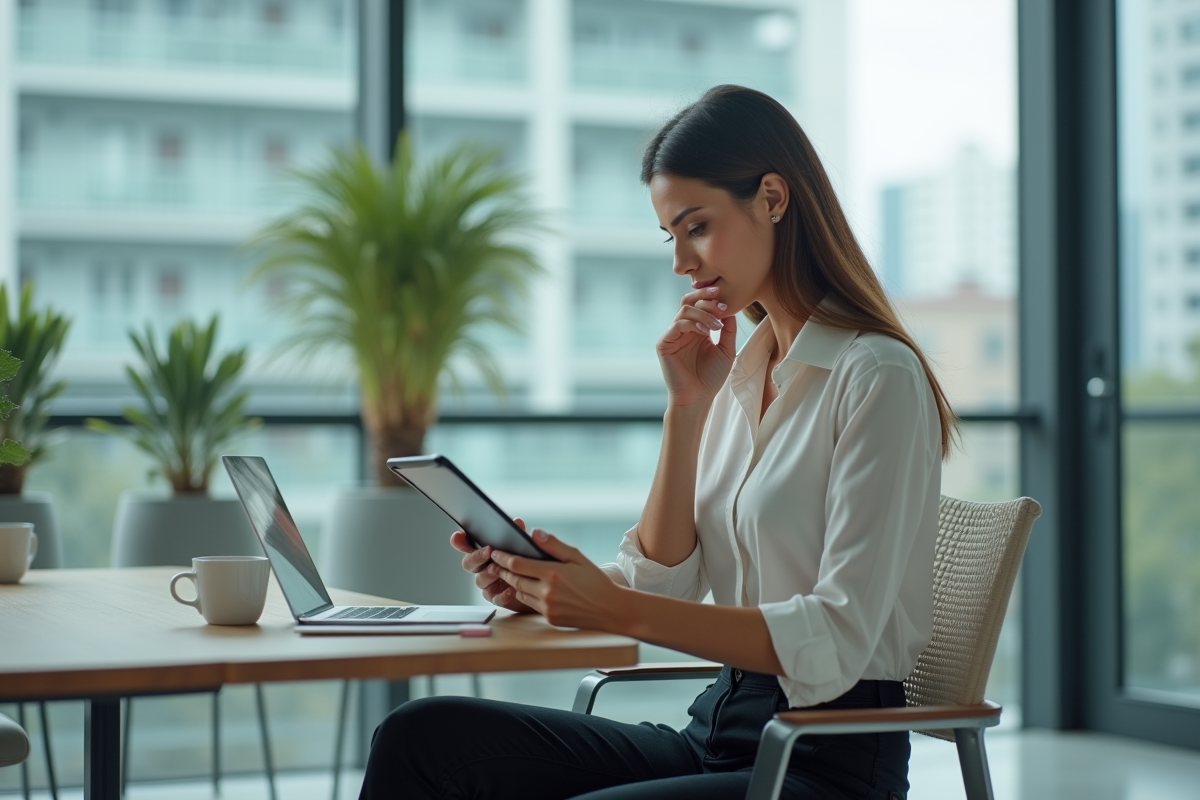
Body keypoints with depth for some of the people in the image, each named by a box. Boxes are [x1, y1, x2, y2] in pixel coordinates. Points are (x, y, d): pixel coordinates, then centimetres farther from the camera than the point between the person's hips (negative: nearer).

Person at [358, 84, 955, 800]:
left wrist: (621, 611, -27)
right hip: (716, 733, 7)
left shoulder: (877, 377, -11)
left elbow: (838, 640, -20)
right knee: (424, 736, -12)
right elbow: (664, 581, 7)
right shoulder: (738, 371, 13)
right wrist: (687, 409, -2)